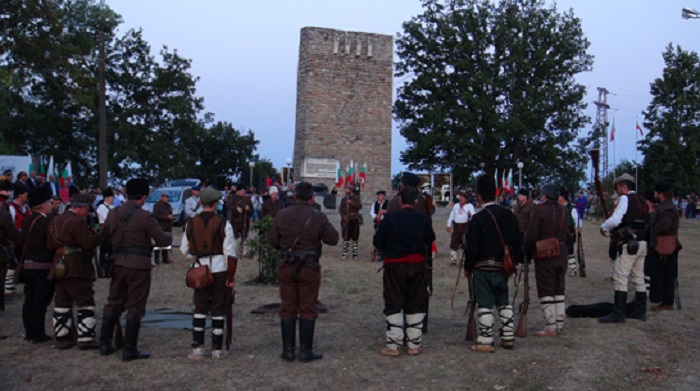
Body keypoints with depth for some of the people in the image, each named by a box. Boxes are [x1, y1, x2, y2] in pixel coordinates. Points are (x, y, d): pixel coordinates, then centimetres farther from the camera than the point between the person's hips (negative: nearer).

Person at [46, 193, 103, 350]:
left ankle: (62, 338, 16)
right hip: (77, 269, -9)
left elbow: (50, 244, 18)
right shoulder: (77, 222, -15)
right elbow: (89, 242, -22)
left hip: (59, 267, 9)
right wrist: (101, 235, -6)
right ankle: (85, 339, -4)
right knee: (86, 302, -2)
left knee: (62, 303, 12)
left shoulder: (55, 221, 15)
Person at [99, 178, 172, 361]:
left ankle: (105, 344, 23)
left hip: (118, 264, 6)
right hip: (139, 266, -5)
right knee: (135, 307, 3)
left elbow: (104, 236, 15)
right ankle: (130, 350, 6)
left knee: (113, 303, 17)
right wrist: (169, 236, 11)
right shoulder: (145, 217, -14)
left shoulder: (113, 214, 3)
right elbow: (162, 241, -11)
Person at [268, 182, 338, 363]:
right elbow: (333, 239, -7)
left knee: (288, 309, 11)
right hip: (310, 268, -2)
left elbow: (272, 240, 2)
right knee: (307, 310, 6)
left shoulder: (282, 215, -3)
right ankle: (306, 351, 9)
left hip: (287, 267, 2)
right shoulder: (318, 217, -10)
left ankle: (288, 350, 14)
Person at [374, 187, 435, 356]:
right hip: (417, 265, 2)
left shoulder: (389, 219, -9)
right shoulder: (424, 220, -3)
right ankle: (414, 345, 15)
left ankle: (393, 345, 6)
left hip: (394, 266, -2)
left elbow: (377, 242, -2)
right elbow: (431, 243, 6)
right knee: (416, 305, 11)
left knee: (394, 305, 6)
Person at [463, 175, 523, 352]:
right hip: (503, 266, 6)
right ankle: (508, 338, 20)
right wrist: (515, 261, 19)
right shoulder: (509, 215, 3)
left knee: (485, 304, -1)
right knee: (504, 302, 17)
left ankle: (485, 341, 2)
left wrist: (468, 267, -2)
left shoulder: (478, 218, -14)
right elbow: (518, 241, 9)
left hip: (483, 267, -5)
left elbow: (472, 247, -13)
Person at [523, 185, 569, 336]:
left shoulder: (539, 210, -14)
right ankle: (560, 324, 20)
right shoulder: (564, 211, 6)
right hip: (561, 254, 6)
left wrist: (526, 252, -1)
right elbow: (567, 234, 10)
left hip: (544, 255, -6)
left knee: (545, 291, -1)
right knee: (559, 290, 14)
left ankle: (550, 327, -1)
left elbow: (531, 236, -13)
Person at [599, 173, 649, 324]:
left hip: (629, 244, -9)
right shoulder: (641, 200, 15)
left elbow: (615, 219, -21)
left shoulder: (625, 198, -10)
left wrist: (603, 227, -1)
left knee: (621, 278, -7)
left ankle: (618, 313, -8)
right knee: (638, 278, 15)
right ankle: (640, 311, 21)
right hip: (642, 242, 9)